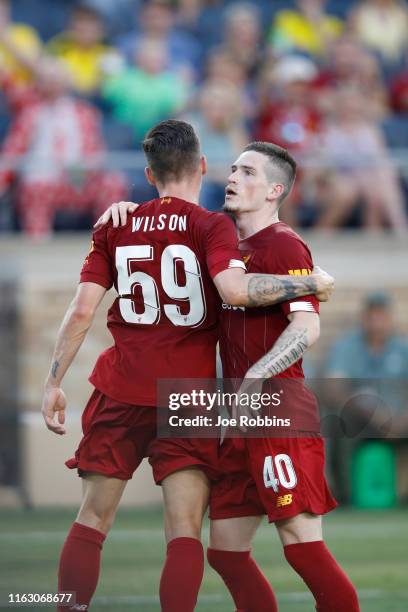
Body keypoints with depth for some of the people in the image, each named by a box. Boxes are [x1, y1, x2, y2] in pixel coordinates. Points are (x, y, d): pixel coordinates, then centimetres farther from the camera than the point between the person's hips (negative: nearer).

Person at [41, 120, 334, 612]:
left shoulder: (115, 228, 7)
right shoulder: (212, 226, -4)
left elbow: (82, 309, 2)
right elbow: (234, 289, -21)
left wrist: (53, 382, 6)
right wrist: (311, 284, -10)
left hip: (120, 393, 3)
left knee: (92, 521, 11)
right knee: (185, 532, -2)